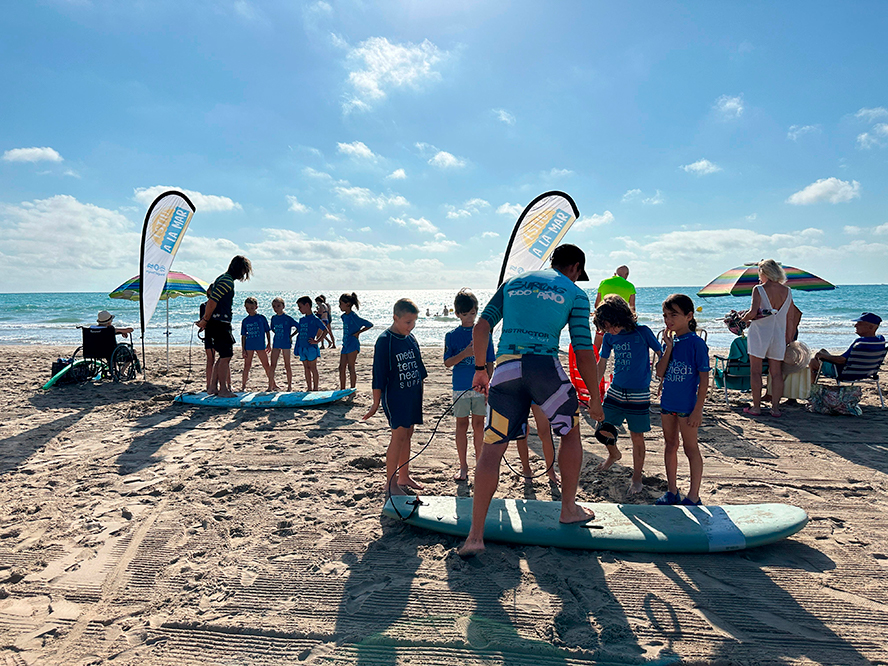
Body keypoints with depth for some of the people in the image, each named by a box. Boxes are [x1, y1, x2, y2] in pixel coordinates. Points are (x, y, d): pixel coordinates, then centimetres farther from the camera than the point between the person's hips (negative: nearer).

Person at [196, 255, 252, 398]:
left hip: (221, 323, 10)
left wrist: (204, 320, 21)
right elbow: (212, 301, -20)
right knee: (226, 356, -5)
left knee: (225, 355, 15)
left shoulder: (224, 279, 20)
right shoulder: (227, 281, -14)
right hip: (219, 323, -10)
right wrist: (205, 321, -13)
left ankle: (213, 386, 19)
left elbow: (211, 300, 23)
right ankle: (223, 390, 0)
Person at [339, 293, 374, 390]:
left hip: (353, 344, -8)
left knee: (351, 367, -4)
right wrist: (344, 340, 15)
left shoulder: (353, 317, -15)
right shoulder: (344, 316, 10)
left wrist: (358, 332, -11)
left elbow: (370, 324, -14)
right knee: (341, 367, 9)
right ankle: (342, 389, 17)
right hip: (345, 344, 8)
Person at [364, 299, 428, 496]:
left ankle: (404, 477, 24)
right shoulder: (385, 341, -12)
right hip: (394, 396, -7)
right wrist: (376, 403, -11)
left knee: (407, 434, 12)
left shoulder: (411, 338, 9)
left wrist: (420, 390, 22)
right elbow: (379, 373, -12)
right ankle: (390, 483, -3)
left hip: (413, 395, 7)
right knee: (399, 435, -10)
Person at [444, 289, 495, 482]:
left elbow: (490, 363, 4)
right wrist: (465, 354, -19)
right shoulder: (452, 336, 2)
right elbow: (447, 363, -3)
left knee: (478, 425, 7)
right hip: (460, 387, 0)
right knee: (462, 426, 6)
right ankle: (463, 466, 16)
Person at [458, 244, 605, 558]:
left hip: (505, 367, 3)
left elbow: (481, 327, 13)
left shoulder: (513, 282, 22)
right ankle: (569, 508, 32)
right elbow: (583, 352, 7)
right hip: (545, 366, -2)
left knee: (492, 447, 4)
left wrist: (480, 370, 20)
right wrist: (595, 398, 15)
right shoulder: (575, 294, 12)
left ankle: (475, 535, 1)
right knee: (571, 432, 24)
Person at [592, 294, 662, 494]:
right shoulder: (609, 337, 0)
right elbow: (602, 363, 11)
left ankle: (637, 477, 20)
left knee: (637, 436, 2)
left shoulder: (642, 333, -13)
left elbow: (661, 354, -1)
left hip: (639, 394, -4)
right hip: (615, 390, 4)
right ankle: (614, 454, 37)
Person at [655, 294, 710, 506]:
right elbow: (660, 373, -1)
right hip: (668, 402, 7)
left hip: (687, 404, -6)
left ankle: (693, 497, 15)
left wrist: (698, 409, -16)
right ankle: (672, 492, 27)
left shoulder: (696, 343, -13)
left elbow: (704, 379, -13)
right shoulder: (669, 341, 5)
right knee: (670, 445, 14)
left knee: (690, 447, 4)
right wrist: (669, 348, -11)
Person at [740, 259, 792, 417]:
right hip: (778, 335, 4)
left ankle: (756, 406, 6)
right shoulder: (787, 291, 4)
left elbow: (753, 313, -20)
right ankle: (775, 407, 11)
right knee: (776, 373, 9)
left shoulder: (759, 289, -10)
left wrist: (743, 319, 1)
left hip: (759, 333, -4)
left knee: (755, 371, 4)